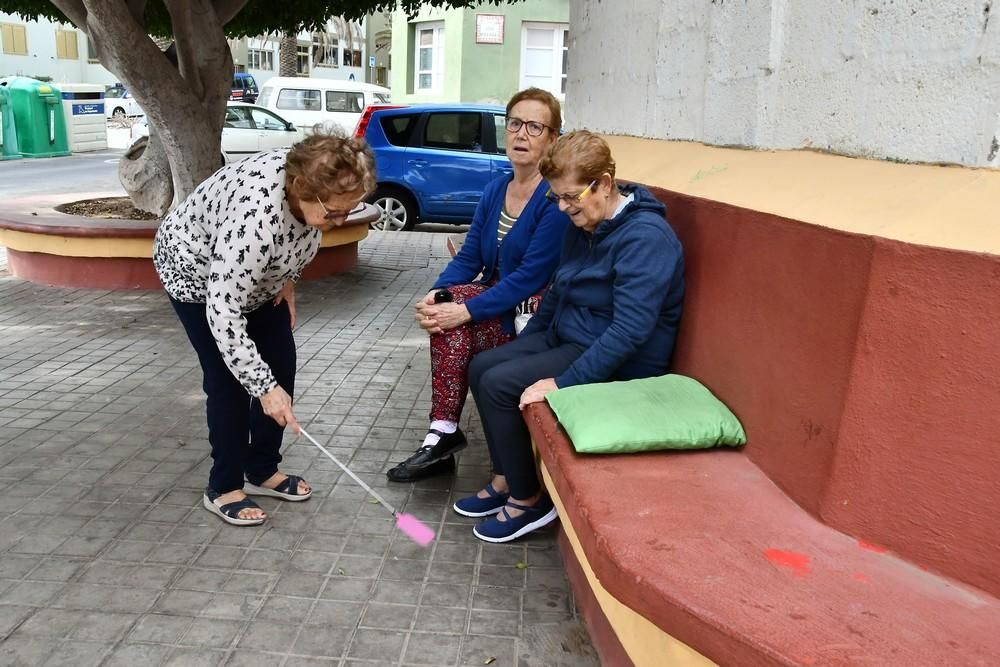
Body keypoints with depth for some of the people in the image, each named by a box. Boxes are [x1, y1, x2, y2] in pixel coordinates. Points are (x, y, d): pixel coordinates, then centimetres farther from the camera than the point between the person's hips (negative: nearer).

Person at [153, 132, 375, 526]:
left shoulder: (311, 180, -23)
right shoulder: (255, 217, -44)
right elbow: (223, 310, -40)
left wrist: (287, 280, -2)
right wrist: (264, 388, -38)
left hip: (256, 272, 7)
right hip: (196, 270, -7)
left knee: (281, 367, 2)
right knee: (230, 378, -10)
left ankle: (262, 471, 17)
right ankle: (223, 488, 7)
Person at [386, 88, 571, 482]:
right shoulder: (495, 190, 8)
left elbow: (531, 277, -22)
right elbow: (468, 258, 6)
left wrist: (465, 310, -27)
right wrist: (436, 294, -14)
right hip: (496, 302, 6)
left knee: (456, 303, -26)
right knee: (447, 302, -24)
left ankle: (443, 433, -15)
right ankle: (443, 435, -17)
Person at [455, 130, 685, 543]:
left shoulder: (645, 237, -24)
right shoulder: (584, 225, 5)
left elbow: (631, 330, -30)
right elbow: (557, 292, 19)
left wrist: (563, 382, -30)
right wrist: (521, 346, 18)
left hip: (618, 361, -9)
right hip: (565, 338, 10)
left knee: (498, 383, -18)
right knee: (481, 367, 2)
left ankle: (528, 500, -2)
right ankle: (506, 481, 12)